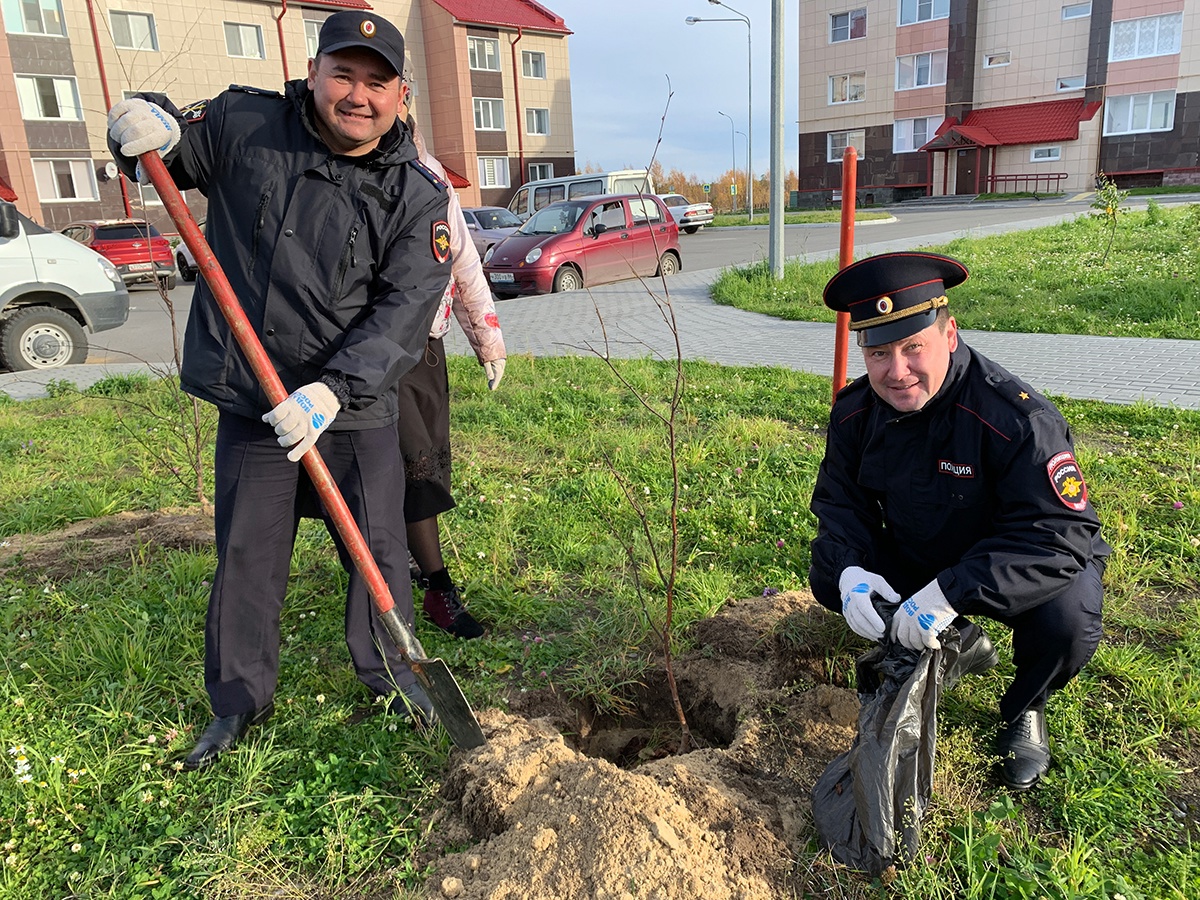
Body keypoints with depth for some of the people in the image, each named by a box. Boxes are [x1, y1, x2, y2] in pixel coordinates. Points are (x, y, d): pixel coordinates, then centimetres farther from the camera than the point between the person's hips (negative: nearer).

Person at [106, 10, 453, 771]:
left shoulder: (418, 194, -8)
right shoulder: (244, 126, -3)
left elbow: (404, 309, -16)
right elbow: (170, 155, 13)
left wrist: (334, 389, -29)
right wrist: (151, 127, -13)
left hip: (358, 407, -1)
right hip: (251, 401, 1)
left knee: (379, 547, 10)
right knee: (246, 558, 11)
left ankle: (389, 671, 35)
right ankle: (240, 699, 32)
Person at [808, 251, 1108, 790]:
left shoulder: (1019, 418, -32)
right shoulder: (856, 412, -14)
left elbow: (1060, 534, -36)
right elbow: (840, 501, -7)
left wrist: (952, 592, -48)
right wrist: (848, 569, -29)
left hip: (1012, 568, -4)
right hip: (918, 559, 5)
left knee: (1066, 616, -34)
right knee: (828, 578, -12)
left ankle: (1022, 710, 5)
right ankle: (959, 647, 14)